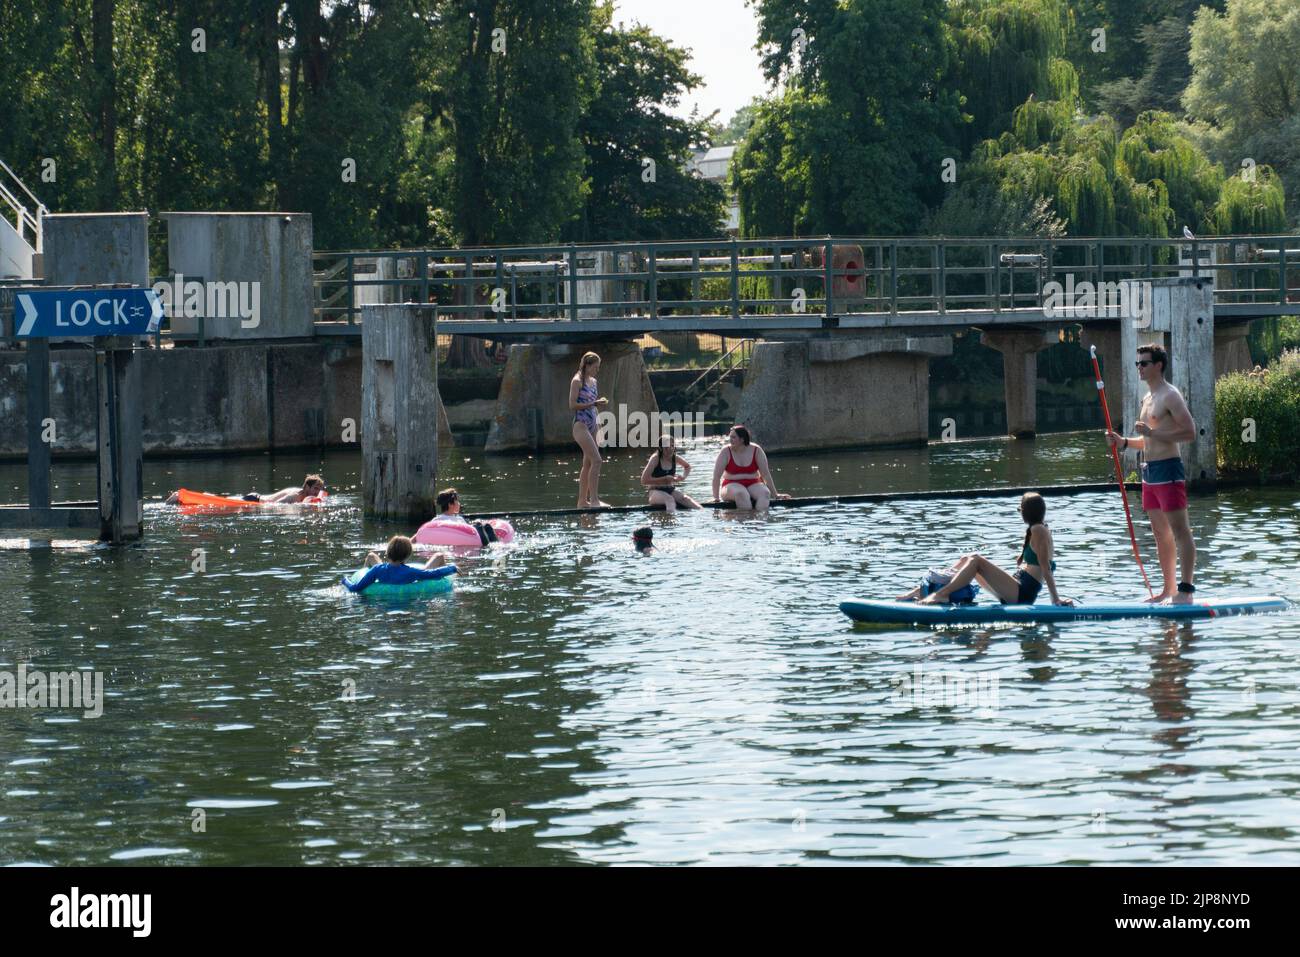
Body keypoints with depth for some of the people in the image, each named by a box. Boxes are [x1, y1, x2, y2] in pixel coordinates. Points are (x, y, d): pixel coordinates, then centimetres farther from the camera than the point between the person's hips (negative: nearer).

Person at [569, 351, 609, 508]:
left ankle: (582, 500, 15)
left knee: (588, 463, 10)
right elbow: (573, 404, -15)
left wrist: (600, 403, 8)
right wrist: (593, 404, -19)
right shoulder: (577, 381, -9)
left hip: (592, 425, 9)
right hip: (581, 425, -9)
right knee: (596, 460, -18)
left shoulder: (593, 382, 16)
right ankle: (594, 500, -20)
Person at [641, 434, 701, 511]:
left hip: (671, 490, 5)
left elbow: (687, 466, 27)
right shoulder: (655, 458, -11)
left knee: (685, 498, -26)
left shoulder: (675, 458, 4)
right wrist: (665, 479, -20)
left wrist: (683, 477, 5)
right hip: (656, 492, -5)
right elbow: (644, 480, -18)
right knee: (669, 499, -37)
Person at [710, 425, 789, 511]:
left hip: (753, 484, 2)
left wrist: (775, 494, -1)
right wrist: (716, 497, -12)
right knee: (741, 494, -36)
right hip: (732, 485, -2)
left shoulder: (756, 450, -1)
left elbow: (765, 474, 1)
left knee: (765, 493, -30)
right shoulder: (726, 451, -5)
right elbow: (716, 476, -6)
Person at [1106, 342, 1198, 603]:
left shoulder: (1170, 396, -9)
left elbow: (1190, 432, -18)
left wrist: (1152, 433, -22)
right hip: (1150, 472, 10)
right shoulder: (1148, 399, 19)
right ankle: (1169, 589, 17)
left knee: (1179, 531, -10)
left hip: (1168, 469, -10)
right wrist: (1124, 442, 11)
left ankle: (1186, 590, -12)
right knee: (1160, 533, 12)